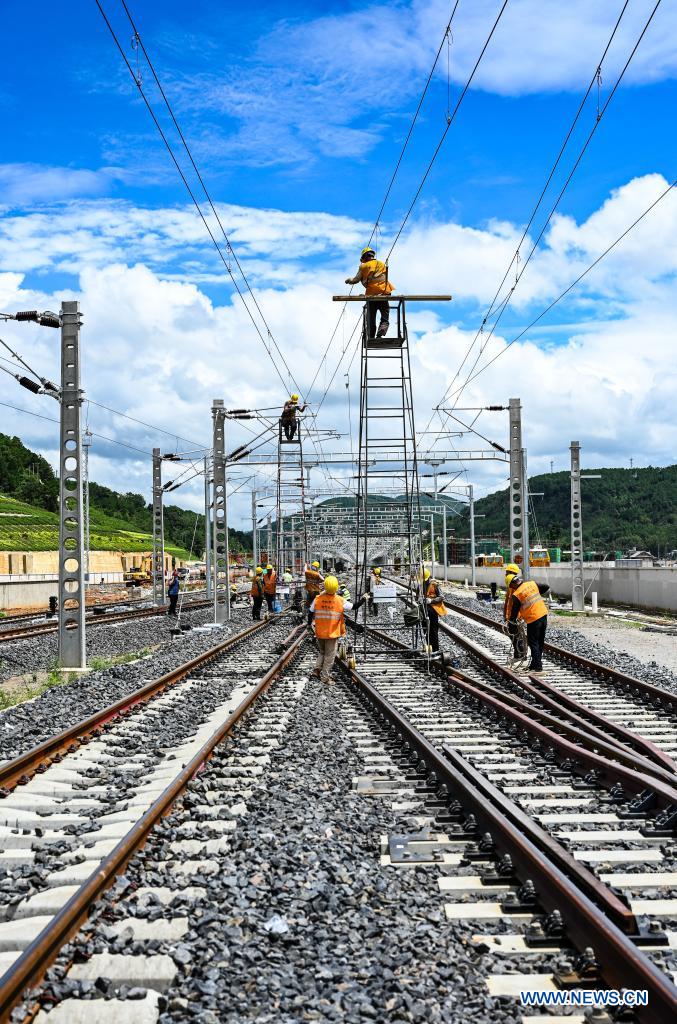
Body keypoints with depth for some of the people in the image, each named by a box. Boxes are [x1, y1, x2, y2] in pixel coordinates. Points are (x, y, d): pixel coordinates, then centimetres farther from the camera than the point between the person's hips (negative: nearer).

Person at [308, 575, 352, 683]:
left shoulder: (317, 599, -8)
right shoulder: (340, 601, -12)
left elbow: (310, 612, 1)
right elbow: (354, 607, 0)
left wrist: (310, 623, 18)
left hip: (319, 632, 3)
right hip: (333, 633, -3)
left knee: (322, 652, 23)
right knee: (330, 655, 8)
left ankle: (317, 669, 10)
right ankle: (325, 677, 9)